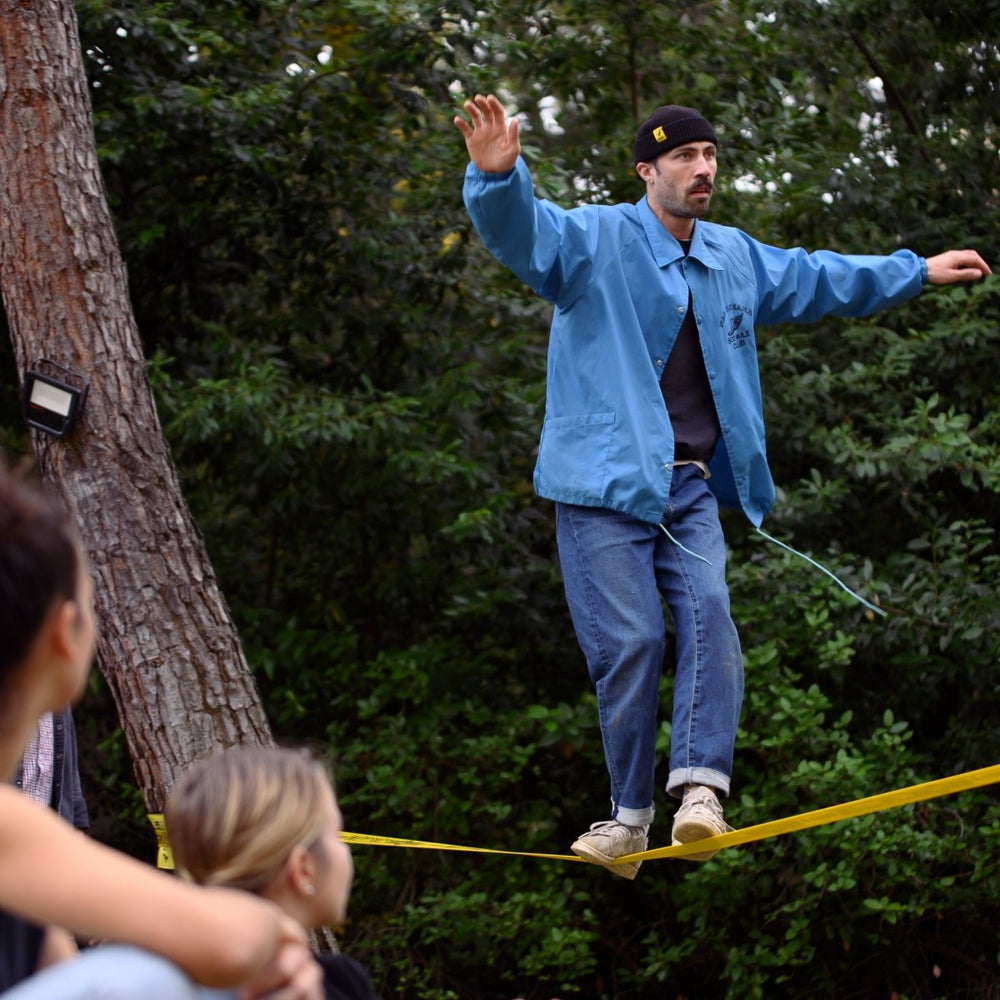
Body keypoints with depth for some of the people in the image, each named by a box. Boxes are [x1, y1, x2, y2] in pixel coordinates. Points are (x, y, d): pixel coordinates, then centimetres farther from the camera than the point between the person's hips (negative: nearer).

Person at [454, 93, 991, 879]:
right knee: (630, 643, -8)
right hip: (605, 488, -5)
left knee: (709, 614, -17)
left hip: (691, 489, 5)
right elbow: (521, 231, -25)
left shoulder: (734, 257, 16)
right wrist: (497, 176, -48)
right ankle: (631, 812, 6)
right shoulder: (595, 240, -6)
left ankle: (700, 786, -24)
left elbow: (815, 280, 32)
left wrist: (914, 272, 38)